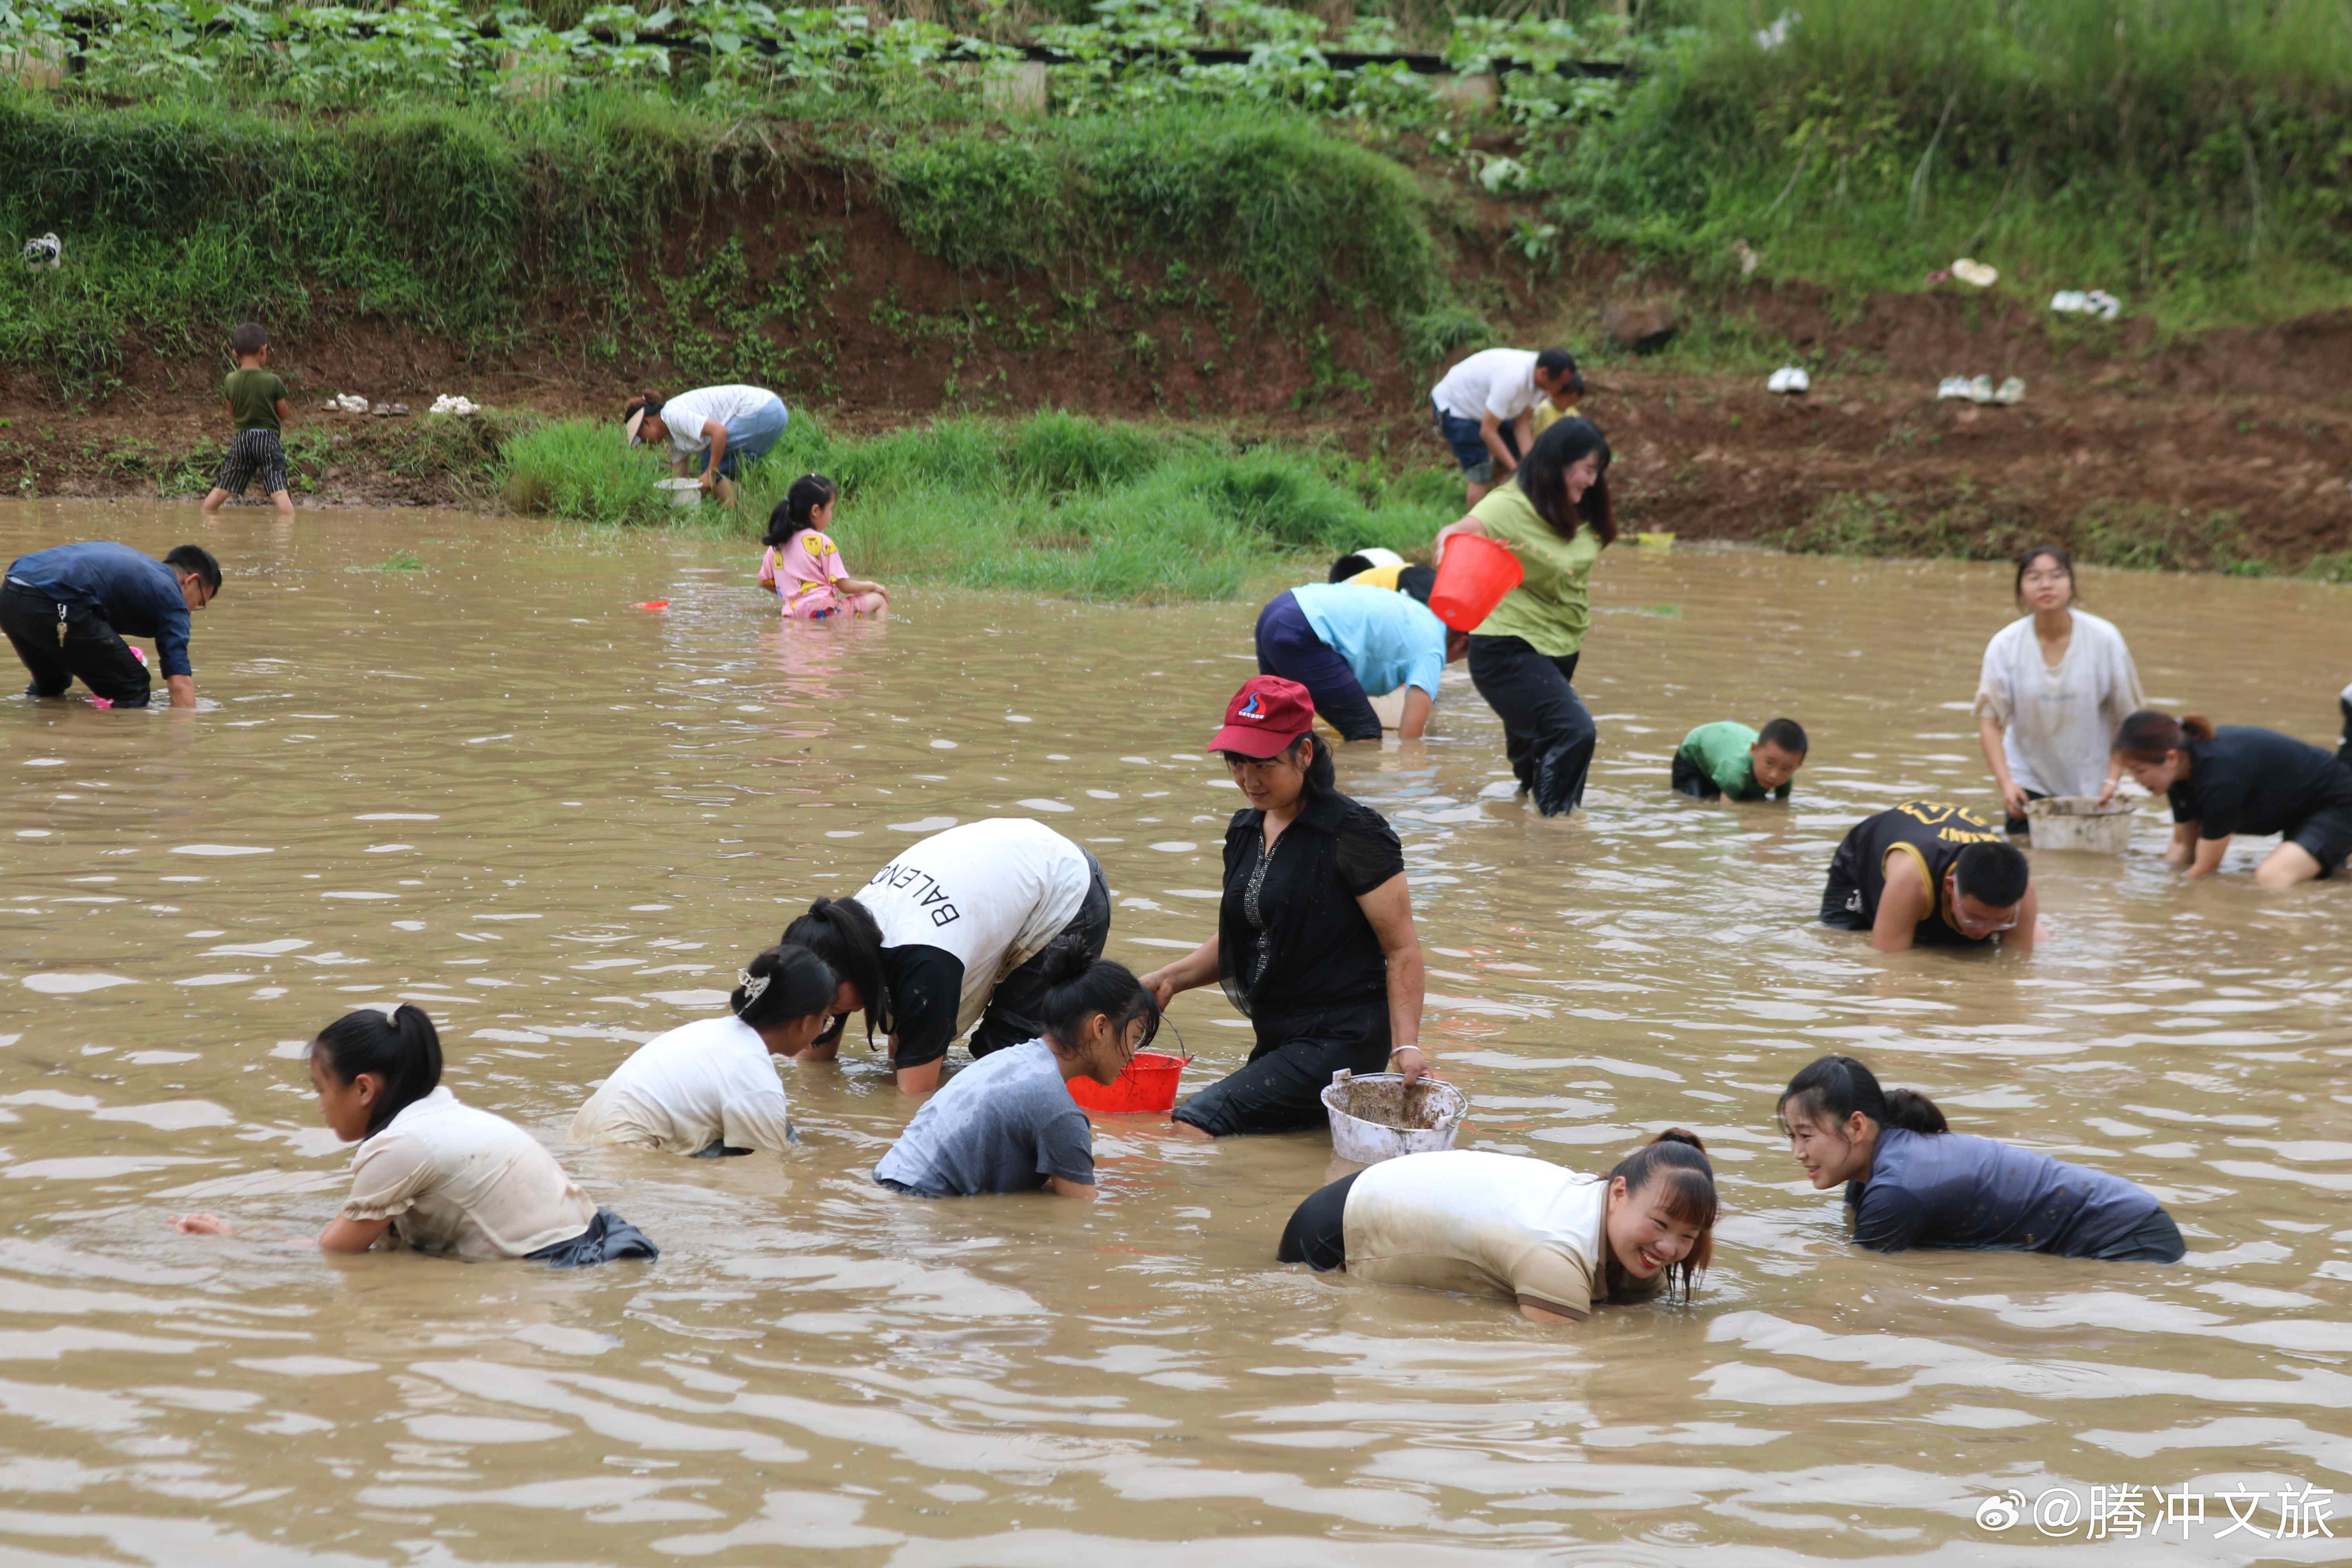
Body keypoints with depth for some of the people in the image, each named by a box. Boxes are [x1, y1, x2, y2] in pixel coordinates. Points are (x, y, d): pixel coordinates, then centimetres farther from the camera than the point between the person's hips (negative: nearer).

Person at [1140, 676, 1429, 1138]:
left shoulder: (1354, 834, -13)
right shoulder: (1246, 831, 11)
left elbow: (1402, 948, -13)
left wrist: (1406, 1044, -24)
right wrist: (1170, 978, 8)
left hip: (1339, 1042, -9)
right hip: (1277, 1039, 9)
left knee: (1194, 1130, -21)